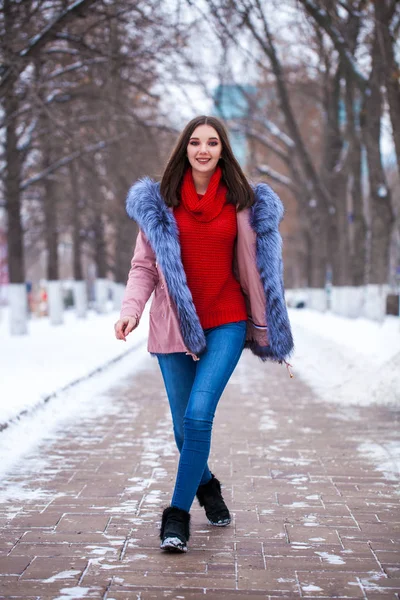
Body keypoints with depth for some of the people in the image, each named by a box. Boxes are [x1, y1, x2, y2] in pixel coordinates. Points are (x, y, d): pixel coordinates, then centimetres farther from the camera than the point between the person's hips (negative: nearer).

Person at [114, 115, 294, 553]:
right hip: (175, 325, 1)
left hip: (226, 323, -1)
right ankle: (207, 487, 37)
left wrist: (267, 328, 10)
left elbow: (253, 268, 9)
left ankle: (178, 514, -4)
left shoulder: (242, 201, 4)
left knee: (199, 414, -15)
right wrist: (131, 310, -13)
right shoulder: (159, 202, 4)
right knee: (184, 425, 8)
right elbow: (144, 265, 3)